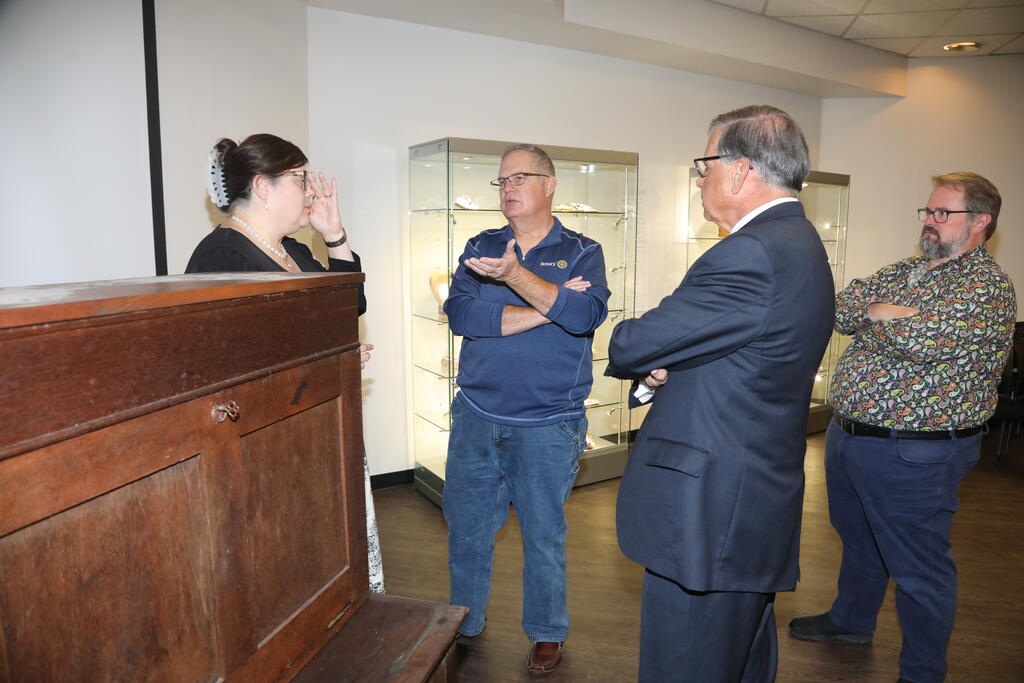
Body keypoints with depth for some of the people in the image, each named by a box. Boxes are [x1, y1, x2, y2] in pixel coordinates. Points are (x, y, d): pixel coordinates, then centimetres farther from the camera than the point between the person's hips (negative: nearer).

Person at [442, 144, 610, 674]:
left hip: (547, 426, -3)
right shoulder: (480, 248, 7)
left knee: (543, 533, 11)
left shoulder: (582, 253, 0)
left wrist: (517, 276, -31)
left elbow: (585, 315, -20)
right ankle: (464, 625, 37)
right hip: (475, 416, 3)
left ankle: (547, 633, 34)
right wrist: (546, 308, -14)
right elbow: (459, 314, -10)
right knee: (466, 527, 14)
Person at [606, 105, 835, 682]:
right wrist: (657, 374, -7)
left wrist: (645, 367, 3)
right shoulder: (799, 244, 12)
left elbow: (628, 347, -19)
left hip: (710, 516, -10)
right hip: (760, 507, 11)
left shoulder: (752, 254, -23)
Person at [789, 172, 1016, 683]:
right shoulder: (904, 271, 11)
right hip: (848, 435, 8)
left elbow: (924, 340, -28)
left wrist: (877, 312, -10)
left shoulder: (988, 287, -13)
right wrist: (888, 311, -17)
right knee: (857, 540, 26)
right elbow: (843, 311, -1)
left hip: (913, 454, -8)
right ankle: (851, 620, 49)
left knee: (918, 570, 8)